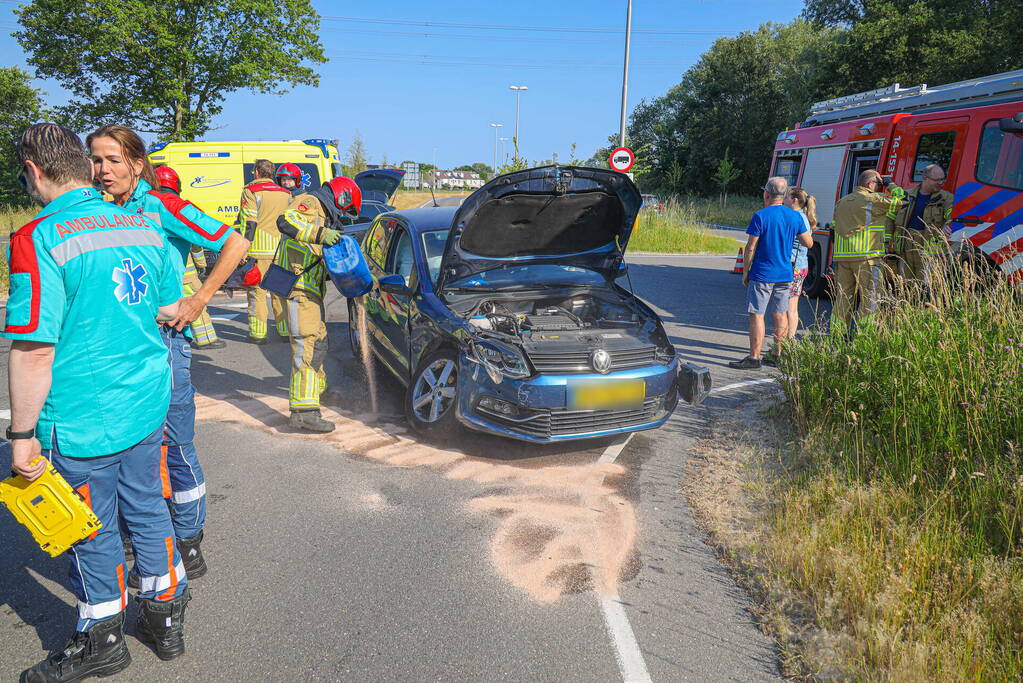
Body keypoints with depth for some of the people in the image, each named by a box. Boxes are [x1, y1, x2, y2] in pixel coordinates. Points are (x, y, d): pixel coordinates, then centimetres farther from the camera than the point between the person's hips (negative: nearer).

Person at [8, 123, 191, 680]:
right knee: (147, 510, 20)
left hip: (82, 424, -6)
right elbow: (171, 309, 14)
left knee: (92, 535, 12)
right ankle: (165, 617, 35)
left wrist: (21, 434, -11)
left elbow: (33, 350, -20)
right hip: (148, 405, 6)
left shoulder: (39, 240, -18)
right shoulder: (141, 226, 3)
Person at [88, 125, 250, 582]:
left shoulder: (159, 207, -10)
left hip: (163, 340, -6)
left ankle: (188, 543, 20)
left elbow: (235, 243, -16)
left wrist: (198, 301, -16)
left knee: (176, 447, 3)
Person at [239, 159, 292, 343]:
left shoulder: (251, 191, -3)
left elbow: (249, 222, -10)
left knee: (257, 291, 1)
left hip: (259, 249, -5)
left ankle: (258, 333, 2)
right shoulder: (285, 193, 14)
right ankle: (285, 330, 14)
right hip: (280, 250, 5)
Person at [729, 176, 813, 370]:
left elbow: (751, 248, -11)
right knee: (780, 315, 12)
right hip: (785, 275, 6)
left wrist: (745, 272, -2)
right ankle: (778, 355, 18)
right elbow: (809, 243, 11)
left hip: (762, 274, -6)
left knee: (756, 315, -2)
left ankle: (754, 358, -3)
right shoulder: (795, 216, 4)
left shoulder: (761, 216, -11)